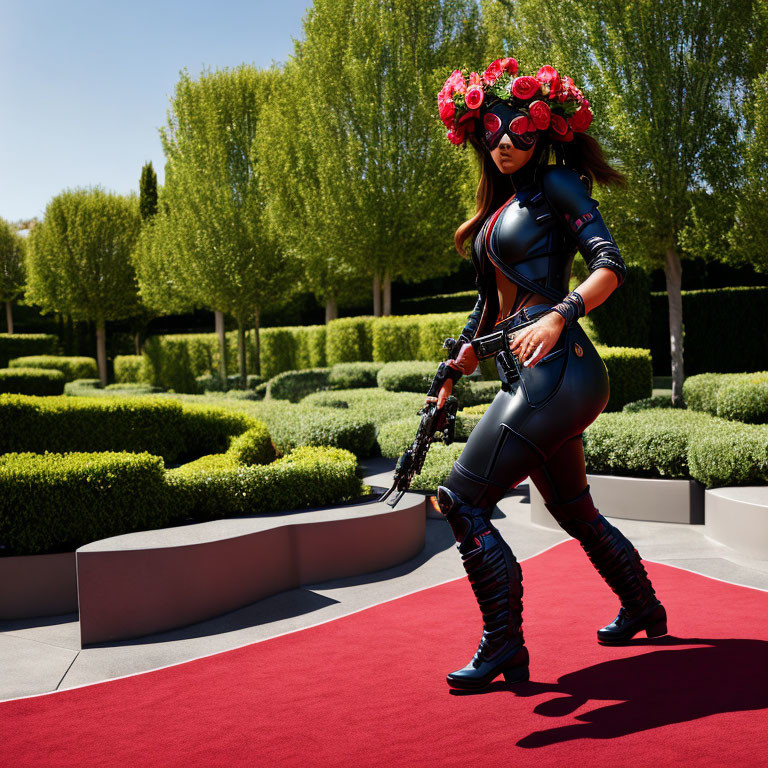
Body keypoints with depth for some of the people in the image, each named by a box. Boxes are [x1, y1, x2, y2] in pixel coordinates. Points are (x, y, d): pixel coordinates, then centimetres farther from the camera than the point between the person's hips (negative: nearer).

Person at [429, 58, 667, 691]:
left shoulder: (554, 184, -2)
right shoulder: (497, 209, 21)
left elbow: (610, 265, -13)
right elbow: (489, 307, 27)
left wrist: (557, 317, -29)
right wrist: (451, 376, 24)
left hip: (557, 370, -9)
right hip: (526, 378, 9)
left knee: (463, 500, -12)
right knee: (574, 511, 22)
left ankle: (504, 650, -2)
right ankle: (644, 612, 41)